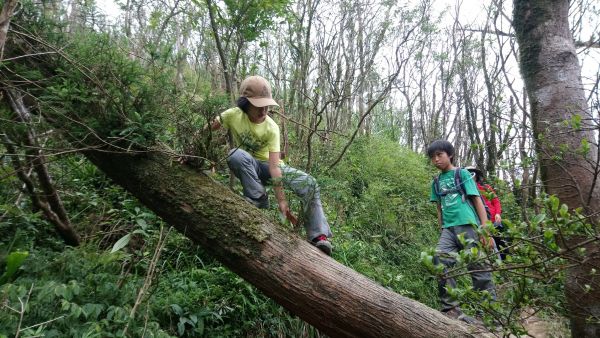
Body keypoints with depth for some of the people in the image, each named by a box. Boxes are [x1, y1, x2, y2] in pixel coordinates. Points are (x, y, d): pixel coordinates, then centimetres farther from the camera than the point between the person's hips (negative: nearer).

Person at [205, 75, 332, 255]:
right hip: (247, 166, 0)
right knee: (237, 154, -37)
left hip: (268, 165, 0)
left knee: (310, 183, -22)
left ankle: (319, 236, -20)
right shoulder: (233, 115, -19)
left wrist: (281, 200, -34)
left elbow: (274, 165, -28)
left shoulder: (271, 127, -22)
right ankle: (259, 203, -24)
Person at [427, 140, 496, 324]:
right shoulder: (436, 182, 16)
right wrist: (442, 231, 16)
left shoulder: (462, 173, 3)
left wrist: (485, 229, -8)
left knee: (479, 269, -2)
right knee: (441, 264, -13)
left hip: (468, 225, -4)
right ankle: (451, 309, -4)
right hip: (449, 229, 4)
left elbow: (477, 200, -1)